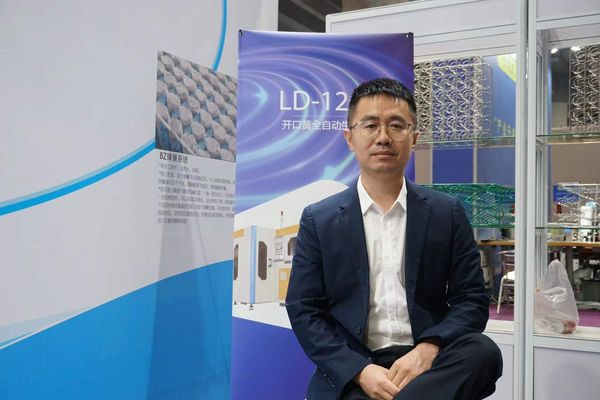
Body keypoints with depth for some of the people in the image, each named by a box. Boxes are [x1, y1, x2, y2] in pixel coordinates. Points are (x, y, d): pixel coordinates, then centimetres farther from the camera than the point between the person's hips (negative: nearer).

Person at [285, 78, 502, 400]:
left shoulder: (447, 213, 7)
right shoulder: (318, 220, 4)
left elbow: (471, 299, 4)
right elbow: (303, 310, 1)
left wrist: (428, 350, -16)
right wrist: (360, 370, -14)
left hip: (427, 365, 3)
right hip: (349, 374, -2)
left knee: (482, 352, -29)